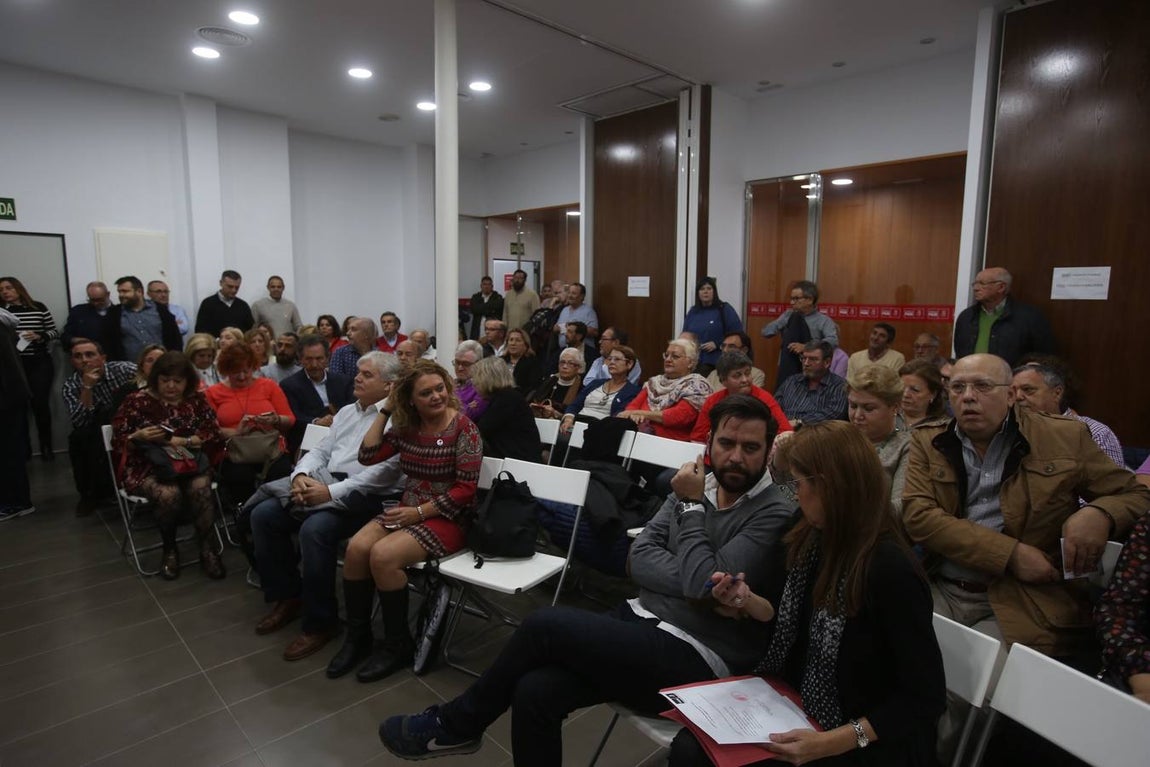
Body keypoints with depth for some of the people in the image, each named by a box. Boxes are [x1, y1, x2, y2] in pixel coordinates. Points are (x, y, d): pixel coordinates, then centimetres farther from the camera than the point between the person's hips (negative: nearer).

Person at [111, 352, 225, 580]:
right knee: (169, 494, -33)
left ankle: (207, 549, -15)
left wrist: (182, 441, -18)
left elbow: (214, 436, -3)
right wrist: (138, 438, -22)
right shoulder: (137, 401, 0)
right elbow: (118, 442, -1)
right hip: (146, 467, -1)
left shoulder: (197, 400, 4)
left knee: (200, 489, -32)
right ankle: (169, 550, -6)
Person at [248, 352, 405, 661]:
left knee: (315, 529, -31)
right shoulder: (346, 412, 20)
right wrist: (301, 475, -5)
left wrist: (332, 492, -23)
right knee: (264, 514, -6)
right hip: (325, 483, 9)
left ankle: (320, 622, -12)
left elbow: (381, 472, -19)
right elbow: (320, 451, 17)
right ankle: (287, 596, 11)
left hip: (367, 496, -8)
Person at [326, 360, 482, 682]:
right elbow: (367, 456, 2)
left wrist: (419, 512, -18)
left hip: (446, 518, -6)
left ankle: (398, 645, -4)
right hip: (408, 510, 6)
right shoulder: (406, 427, 6)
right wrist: (385, 410, 0)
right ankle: (357, 635, 3)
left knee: (383, 555, -26)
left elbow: (465, 490, -15)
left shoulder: (463, 427, -13)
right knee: (356, 548, -19)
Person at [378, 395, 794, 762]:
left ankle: (456, 724, 7)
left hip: (696, 659, -6)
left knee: (545, 624, -17)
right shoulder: (698, 487, 8)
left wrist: (691, 507, -11)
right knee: (535, 691, -17)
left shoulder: (774, 516, -12)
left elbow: (703, 585, -21)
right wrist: (691, 580, -15)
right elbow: (640, 559, 2)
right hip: (642, 619, 6)